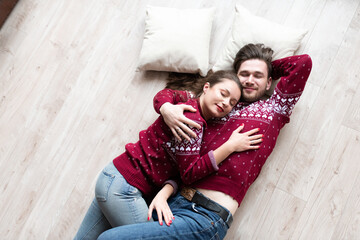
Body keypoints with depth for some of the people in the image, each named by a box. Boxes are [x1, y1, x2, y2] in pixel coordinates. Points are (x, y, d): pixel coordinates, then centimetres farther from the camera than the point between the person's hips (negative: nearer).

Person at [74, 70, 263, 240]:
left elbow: (177, 168, 6)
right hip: (124, 189, -9)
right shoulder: (191, 115, -17)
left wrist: (165, 192, -13)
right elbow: (190, 173, -20)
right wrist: (230, 146, -19)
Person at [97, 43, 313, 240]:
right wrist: (166, 108, -5)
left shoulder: (273, 109, 9)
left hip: (209, 215, -6)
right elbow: (165, 94, 19)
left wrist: (268, 69, 18)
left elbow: (303, 63, 4)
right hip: (175, 201, 6)